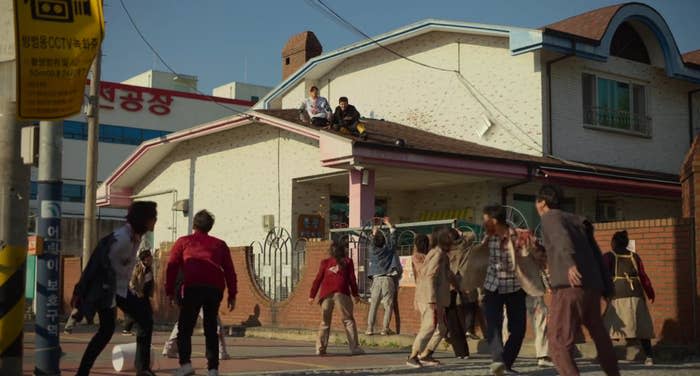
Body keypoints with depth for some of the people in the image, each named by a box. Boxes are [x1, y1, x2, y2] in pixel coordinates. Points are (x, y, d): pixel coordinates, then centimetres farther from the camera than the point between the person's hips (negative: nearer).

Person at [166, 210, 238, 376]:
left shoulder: (183, 242, 18)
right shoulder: (220, 244, 23)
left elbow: (172, 266, 8)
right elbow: (229, 270, 16)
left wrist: (170, 291, 8)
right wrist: (232, 294, 16)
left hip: (193, 287, -2)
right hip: (215, 288, 3)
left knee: (185, 327, 4)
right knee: (211, 327, 12)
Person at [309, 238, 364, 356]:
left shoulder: (325, 262, 19)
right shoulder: (347, 262, 12)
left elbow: (318, 279, 14)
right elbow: (352, 279, 7)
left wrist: (312, 295, 14)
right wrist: (355, 294, 12)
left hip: (326, 294, 3)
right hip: (341, 293, -3)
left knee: (325, 322, 10)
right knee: (348, 320, 3)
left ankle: (320, 348, 3)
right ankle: (354, 347, -4)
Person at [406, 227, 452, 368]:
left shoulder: (441, 254, 19)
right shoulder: (438, 254, -12)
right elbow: (430, 277, -20)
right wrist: (432, 301, -25)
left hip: (436, 300, 11)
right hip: (430, 299, -11)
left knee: (441, 328, 13)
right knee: (429, 327, -16)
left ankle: (425, 356, 16)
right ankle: (413, 357, -16)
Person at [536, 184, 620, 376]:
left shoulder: (550, 217, 5)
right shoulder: (577, 220, 25)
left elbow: (562, 238, -17)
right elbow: (596, 254, 20)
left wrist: (570, 263, -35)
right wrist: (605, 287, 18)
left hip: (570, 287, -8)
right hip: (592, 286, 8)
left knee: (558, 342, -11)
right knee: (600, 335, 25)